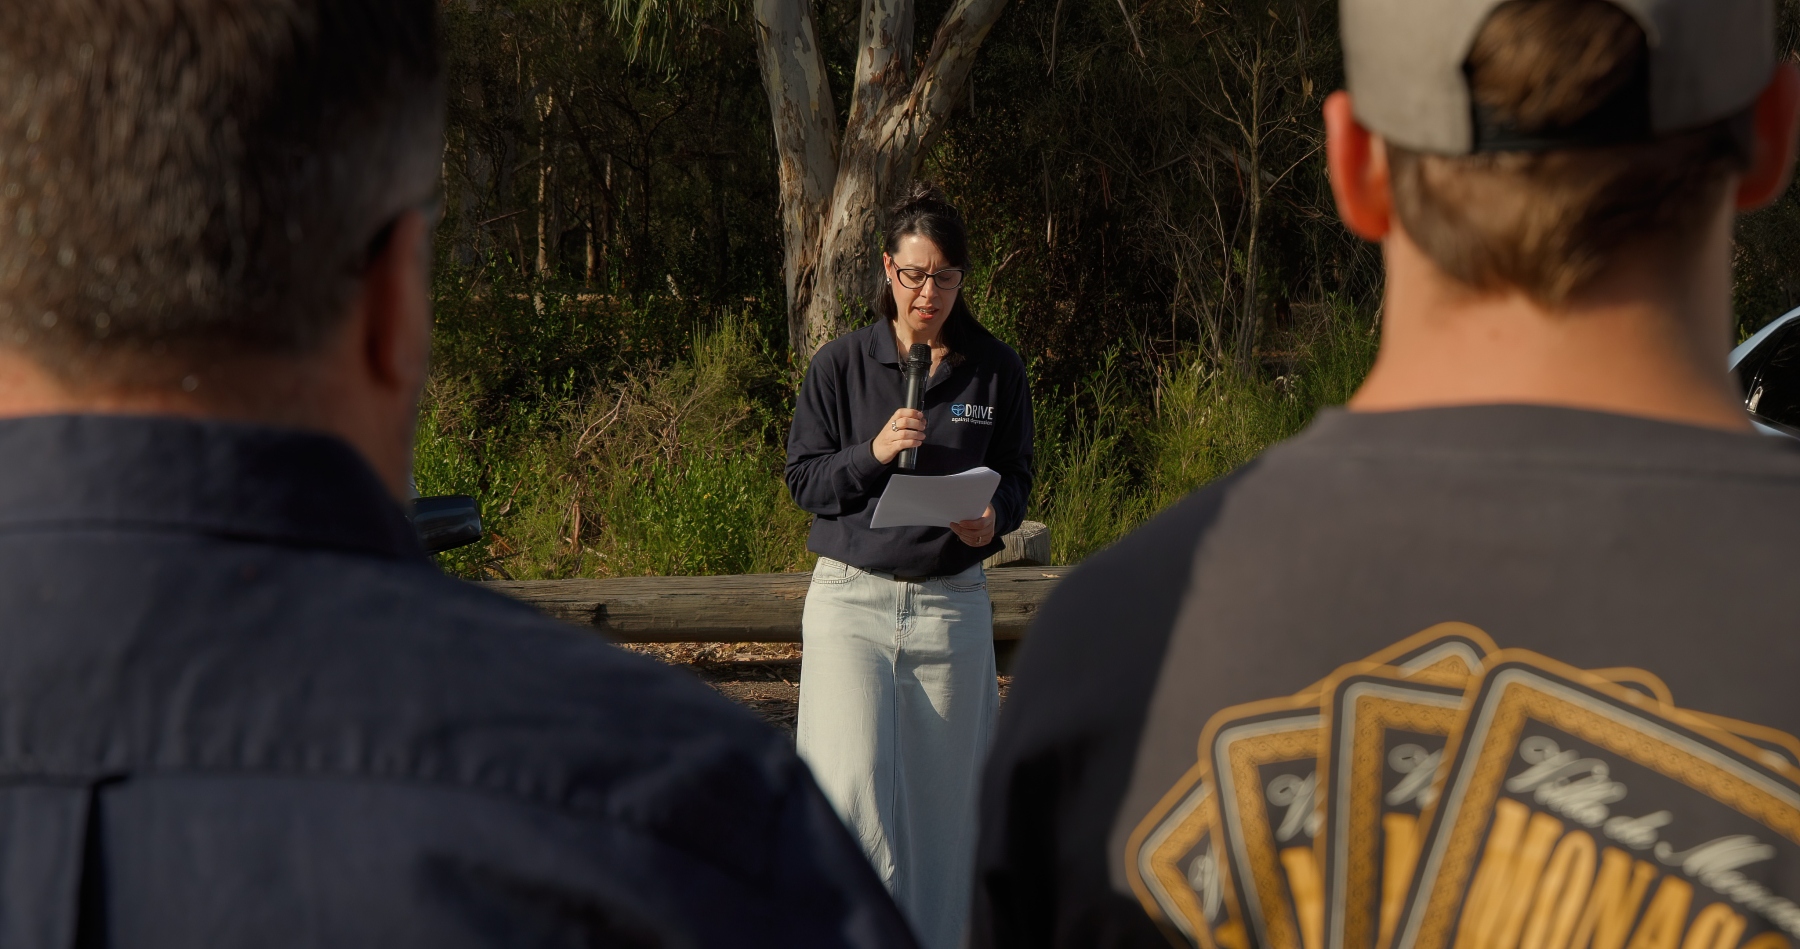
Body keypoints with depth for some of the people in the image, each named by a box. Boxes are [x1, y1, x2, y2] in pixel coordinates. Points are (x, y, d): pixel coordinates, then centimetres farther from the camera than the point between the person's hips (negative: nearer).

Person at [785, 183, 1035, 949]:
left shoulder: (995, 369, 4)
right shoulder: (842, 363, 1)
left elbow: (1015, 478, 9)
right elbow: (802, 477, 2)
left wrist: (993, 519, -13)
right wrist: (873, 453, -16)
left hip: (951, 603, 1)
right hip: (852, 598, -1)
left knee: (941, 791, 5)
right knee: (853, 785, -14)